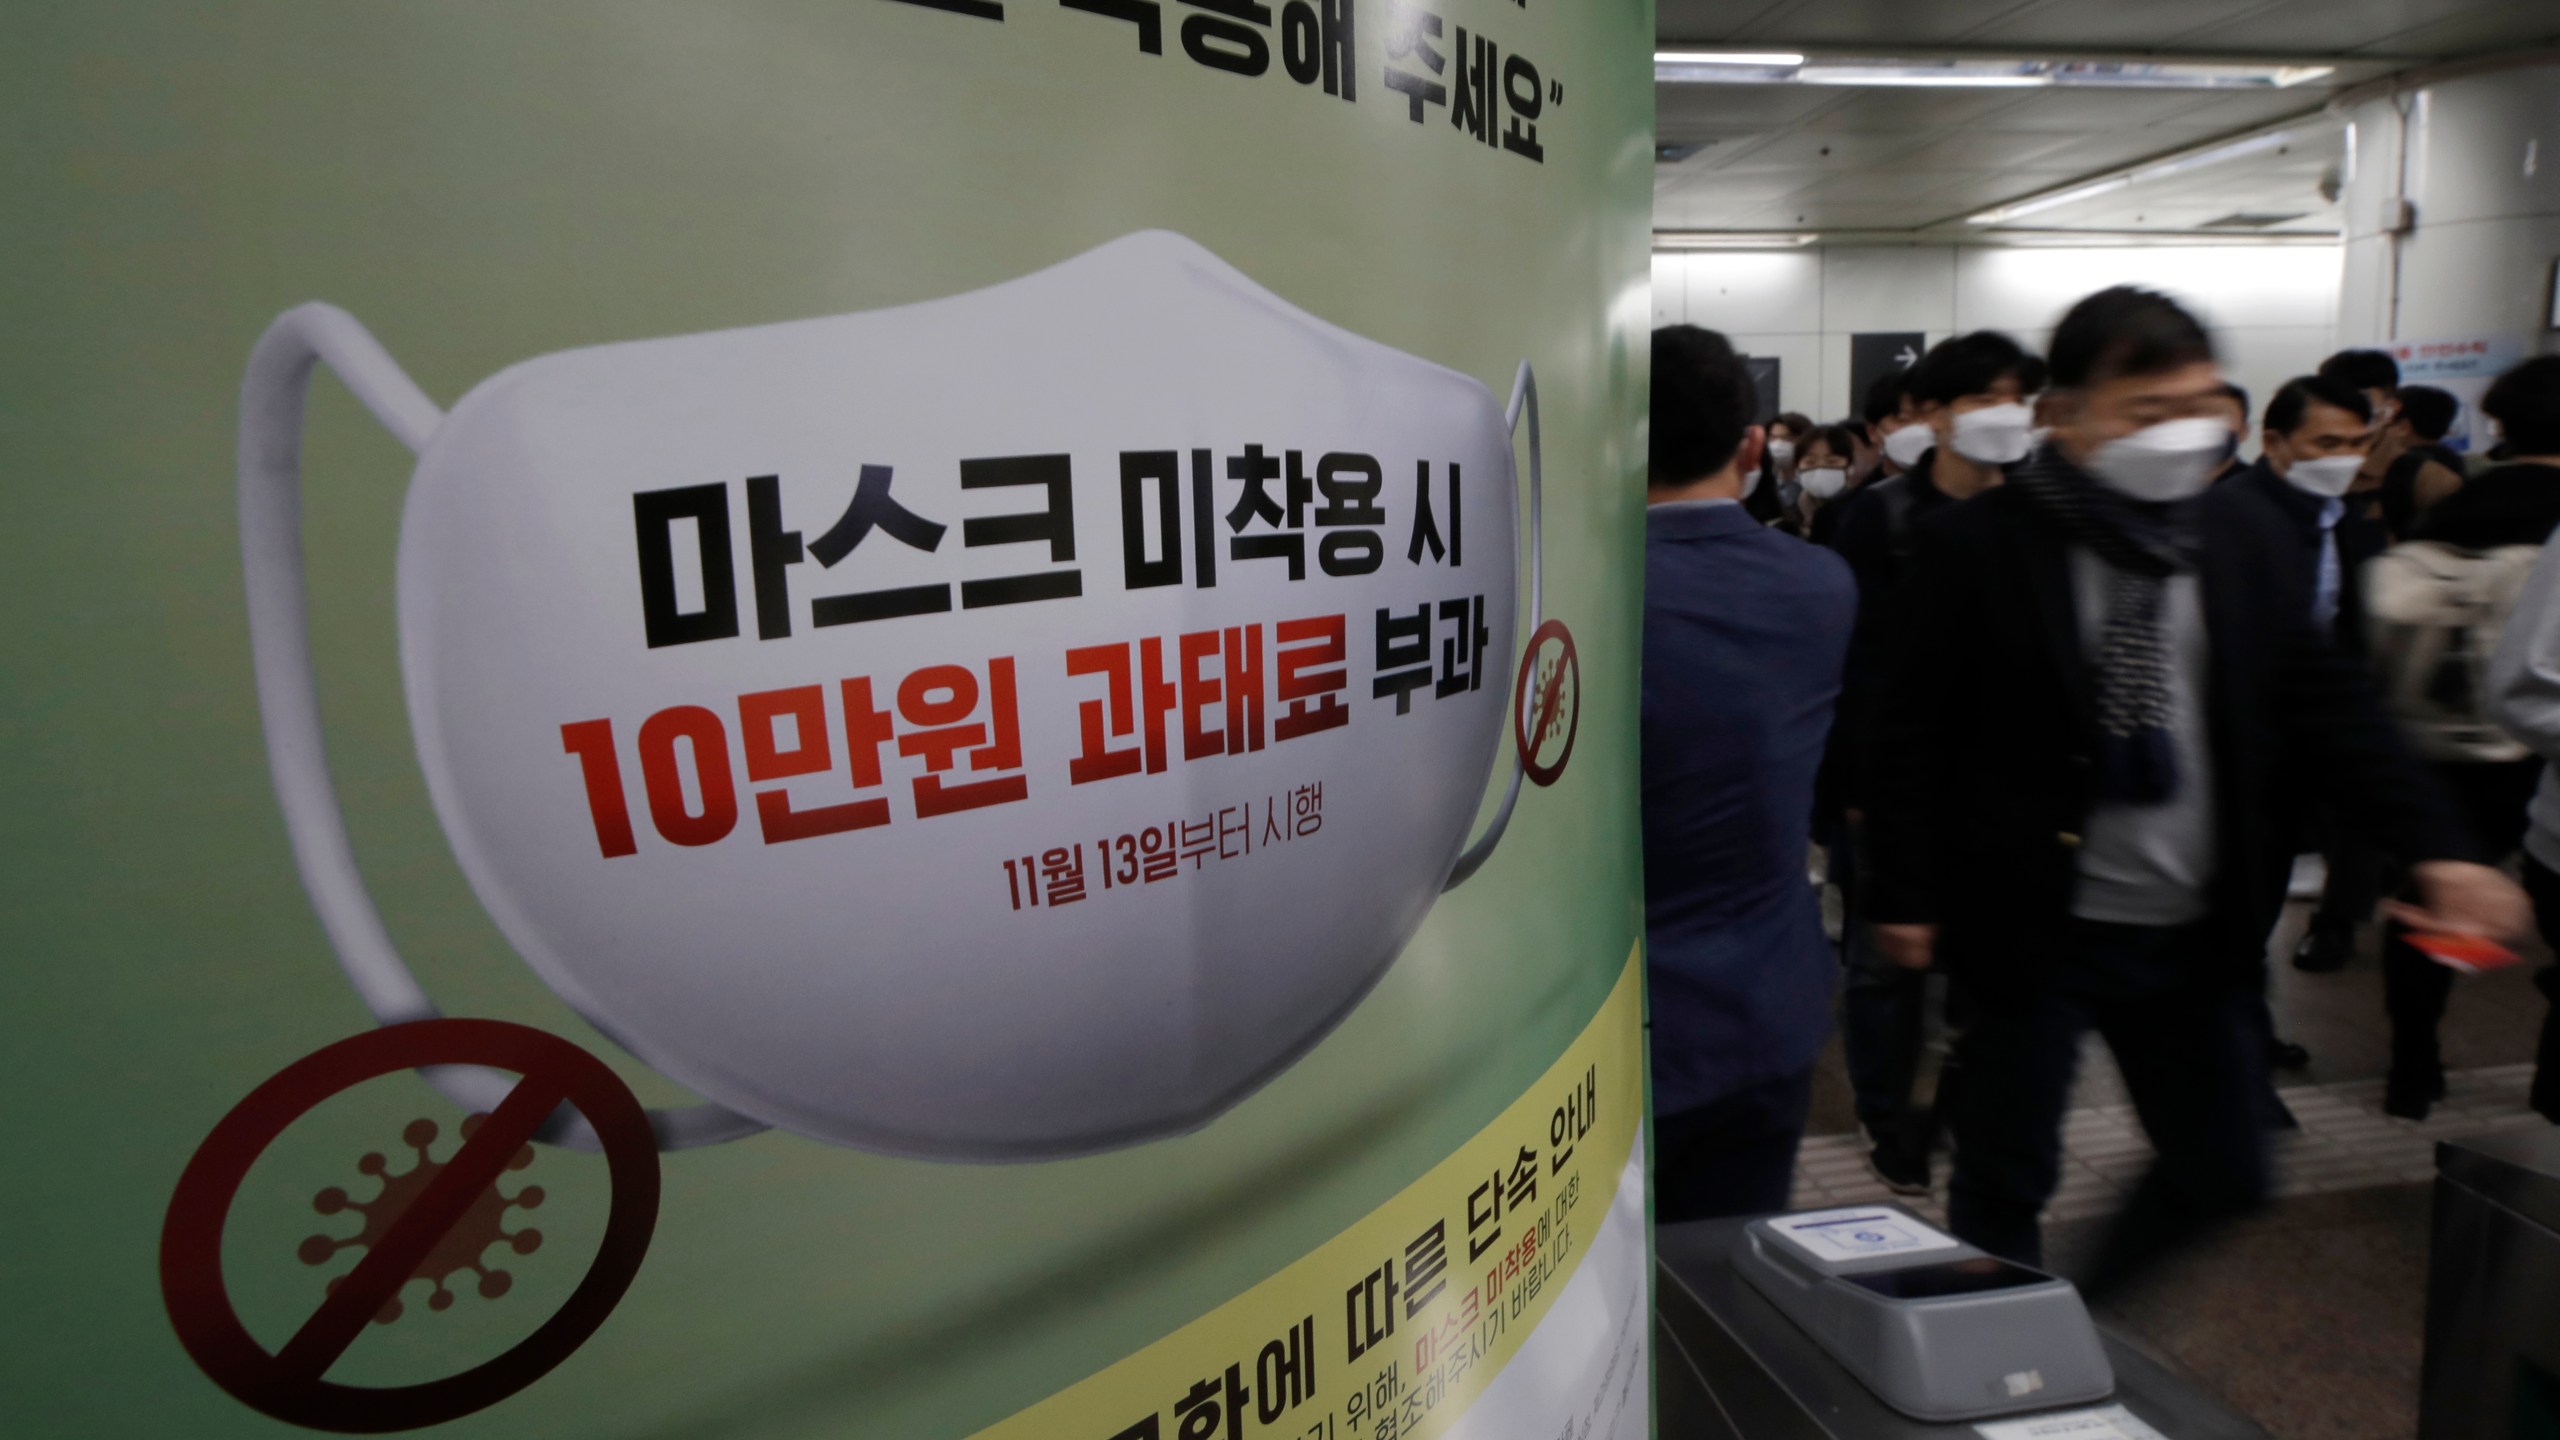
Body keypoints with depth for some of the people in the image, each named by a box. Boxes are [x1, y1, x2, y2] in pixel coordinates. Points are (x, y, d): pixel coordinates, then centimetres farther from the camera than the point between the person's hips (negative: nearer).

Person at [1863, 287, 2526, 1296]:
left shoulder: (2237, 548, 7)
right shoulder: (1974, 547, -10)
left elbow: (2326, 703, 7)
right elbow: (1914, 731, -9)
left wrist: (2434, 848, -5)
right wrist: (1906, 894, -11)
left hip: (2198, 938, 6)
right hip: (2034, 932, -5)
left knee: (2225, 1175, 17)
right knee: (2004, 1183, 8)